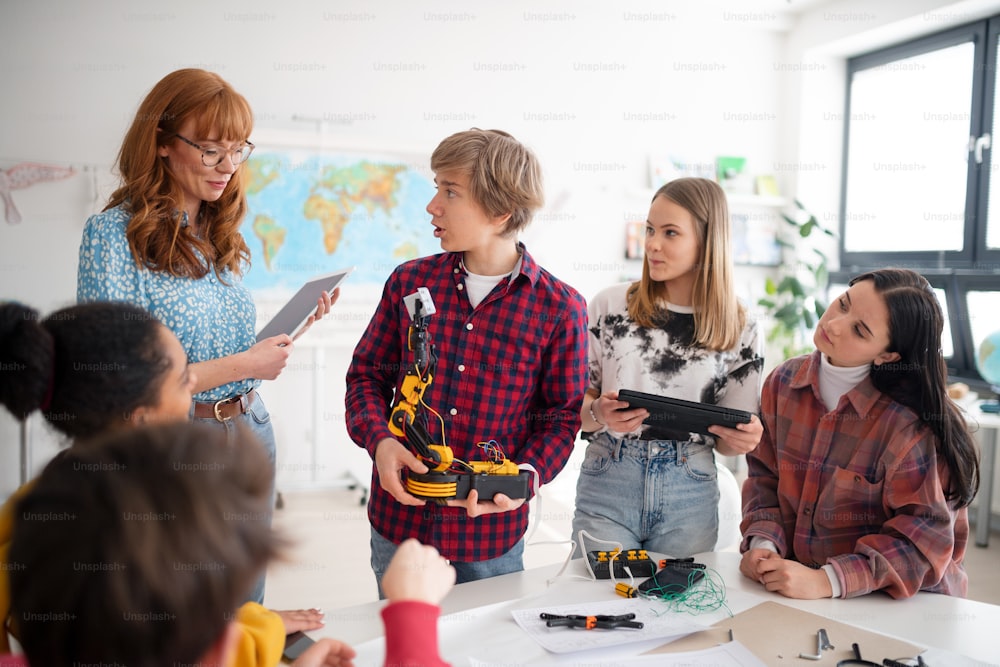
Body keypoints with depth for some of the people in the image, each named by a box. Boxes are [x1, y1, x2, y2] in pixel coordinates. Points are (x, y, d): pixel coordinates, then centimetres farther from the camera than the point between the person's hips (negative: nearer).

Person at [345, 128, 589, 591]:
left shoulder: (560, 308, -9)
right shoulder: (410, 282, -1)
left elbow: (563, 417, -2)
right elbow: (367, 375, 6)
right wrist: (380, 440, -12)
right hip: (398, 520, 3)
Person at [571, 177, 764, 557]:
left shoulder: (740, 330, 1)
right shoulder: (610, 305, -1)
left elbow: (727, 440, 7)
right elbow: (576, 403, 3)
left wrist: (744, 439, -14)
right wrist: (598, 414, -17)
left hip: (690, 496, 1)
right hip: (607, 485, 0)